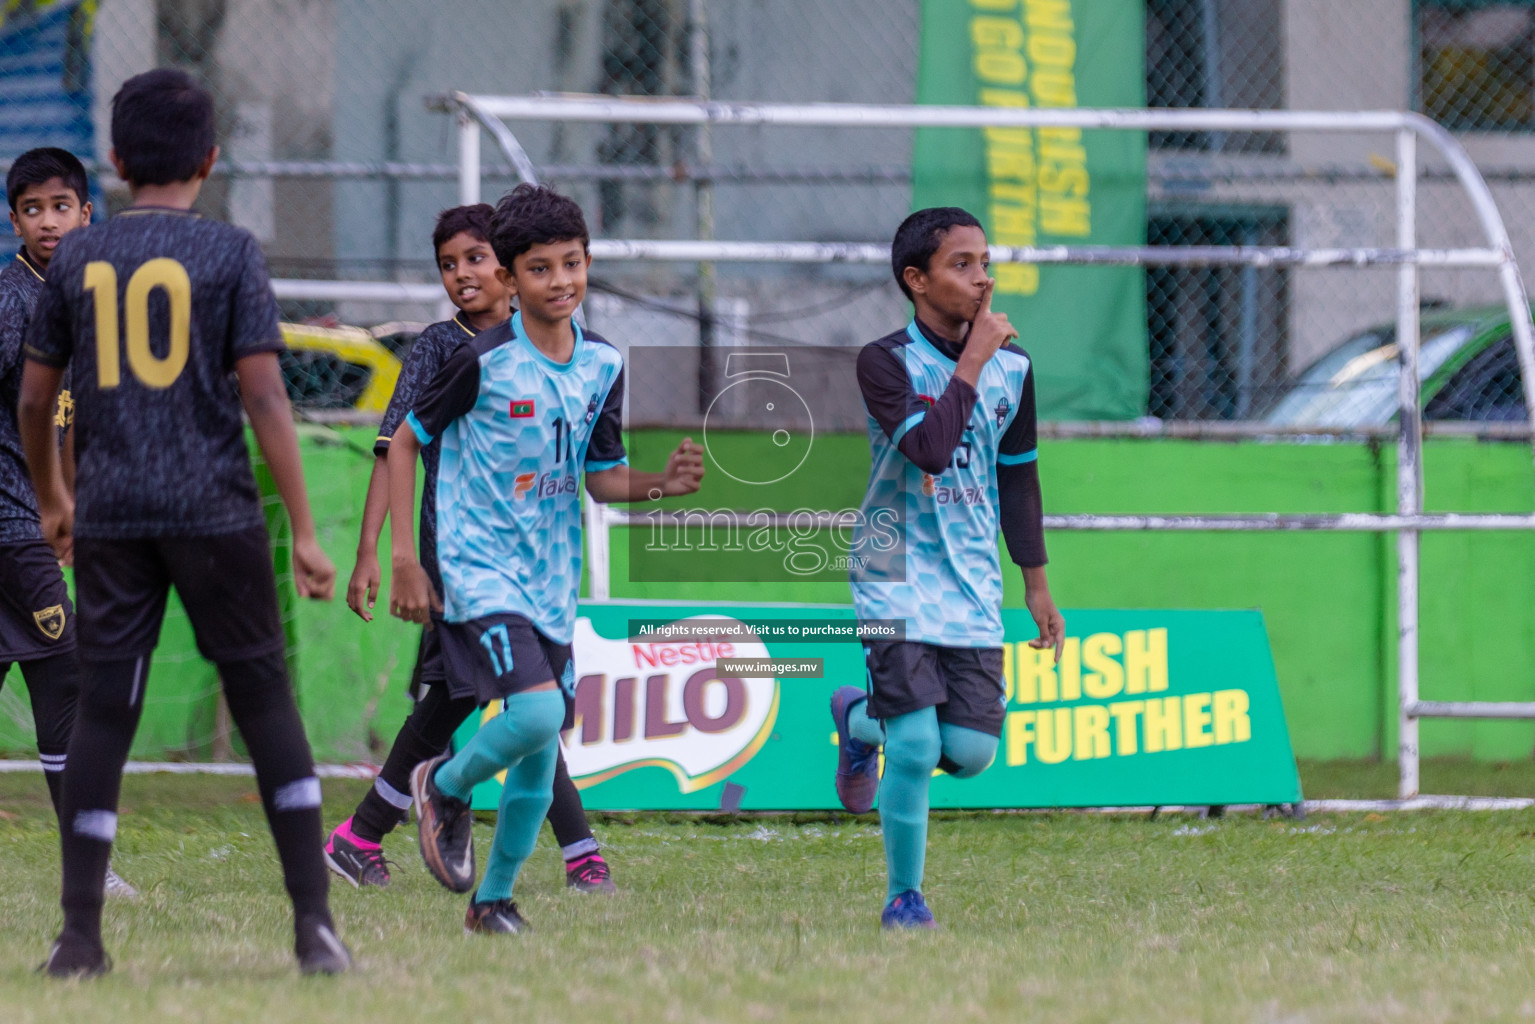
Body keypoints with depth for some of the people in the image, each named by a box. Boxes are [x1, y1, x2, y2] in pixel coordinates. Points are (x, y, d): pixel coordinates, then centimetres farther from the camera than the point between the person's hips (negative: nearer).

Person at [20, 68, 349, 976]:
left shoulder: (79, 258, 6)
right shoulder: (230, 253, -3)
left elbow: (35, 399, 12)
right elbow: (264, 396, -8)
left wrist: (51, 499, 30)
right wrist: (305, 532, -6)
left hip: (111, 517, 2)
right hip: (215, 510, -2)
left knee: (103, 715, 4)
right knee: (267, 704, 3)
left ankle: (81, 937, 2)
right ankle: (314, 924, -2)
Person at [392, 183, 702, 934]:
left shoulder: (602, 366, 4)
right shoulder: (484, 362, -12)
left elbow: (602, 478, 10)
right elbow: (405, 441, -2)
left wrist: (662, 484, -12)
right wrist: (404, 559, -6)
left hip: (551, 579, 6)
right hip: (479, 567, -6)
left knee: (539, 760, 7)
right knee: (537, 711, -24)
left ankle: (494, 898, 23)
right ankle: (446, 788, 5)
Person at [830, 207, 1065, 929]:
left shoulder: (1011, 366, 6)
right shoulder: (886, 361, -10)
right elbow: (929, 447, -26)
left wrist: (1036, 585, 17)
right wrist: (971, 363, -19)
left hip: (973, 585, 5)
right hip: (898, 579, -5)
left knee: (970, 751, -6)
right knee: (917, 747, -14)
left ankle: (863, 719, 26)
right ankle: (903, 895, 6)